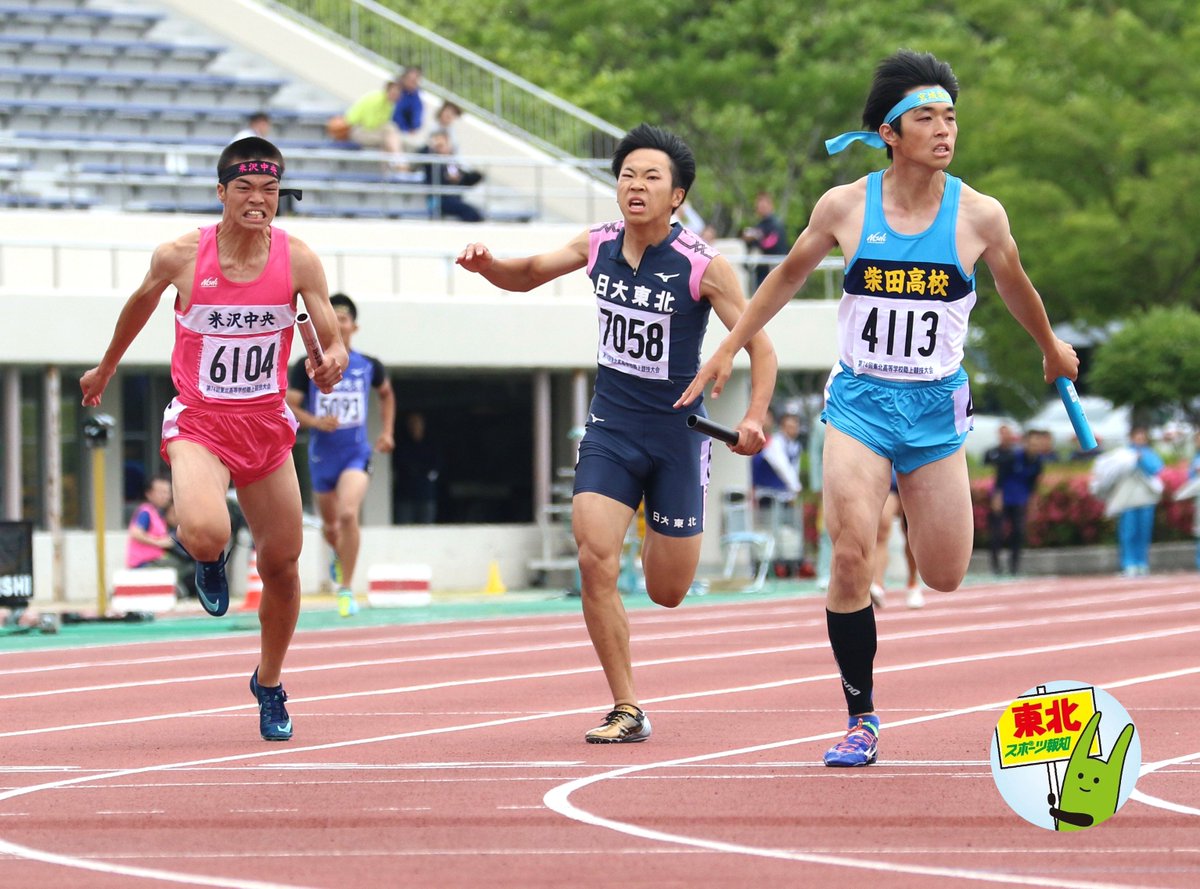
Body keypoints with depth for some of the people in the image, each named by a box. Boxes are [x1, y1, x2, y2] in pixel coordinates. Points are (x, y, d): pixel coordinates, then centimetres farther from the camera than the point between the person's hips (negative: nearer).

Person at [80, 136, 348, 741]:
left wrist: (333, 361, -32)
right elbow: (141, 304, 10)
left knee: (282, 566, 9)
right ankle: (207, 560, 11)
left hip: (267, 424, 3)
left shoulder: (298, 260, -7)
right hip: (199, 421, -3)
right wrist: (105, 369, 24)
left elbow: (332, 340, -7)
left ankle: (269, 685, 34)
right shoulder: (179, 257, -10)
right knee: (206, 533, -30)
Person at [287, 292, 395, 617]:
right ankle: (341, 558, 54)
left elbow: (386, 395, 21)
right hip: (322, 456, 2)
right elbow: (288, 405, -7)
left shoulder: (369, 367, 0)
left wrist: (387, 432, 11)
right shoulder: (307, 367, -5)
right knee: (330, 524, 16)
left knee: (348, 514, -25)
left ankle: (347, 589, -16)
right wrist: (315, 421, -24)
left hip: (356, 453, -2)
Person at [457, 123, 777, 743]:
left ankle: (663, 542, 44)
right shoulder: (598, 247, -2)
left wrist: (754, 417, -28)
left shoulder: (704, 267, -15)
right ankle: (626, 711, -8)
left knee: (667, 592, 5)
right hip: (610, 426, 2)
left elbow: (759, 347, -11)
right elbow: (526, 275, 14)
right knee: (595, 562, -17)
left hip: (677, 432, -2)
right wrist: (486, 264, -8)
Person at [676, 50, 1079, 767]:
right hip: (860, 402, -1)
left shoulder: (980, 215, -6)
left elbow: (1015, 288, 15)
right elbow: (789, 277, 13)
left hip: (936, 410, 1)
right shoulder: (845, 207, -5)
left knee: (945, 577, 5)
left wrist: (1052, 348, 30)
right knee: (851, 556, -19)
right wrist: (730, 349, 17)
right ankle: (862, 719, -5)